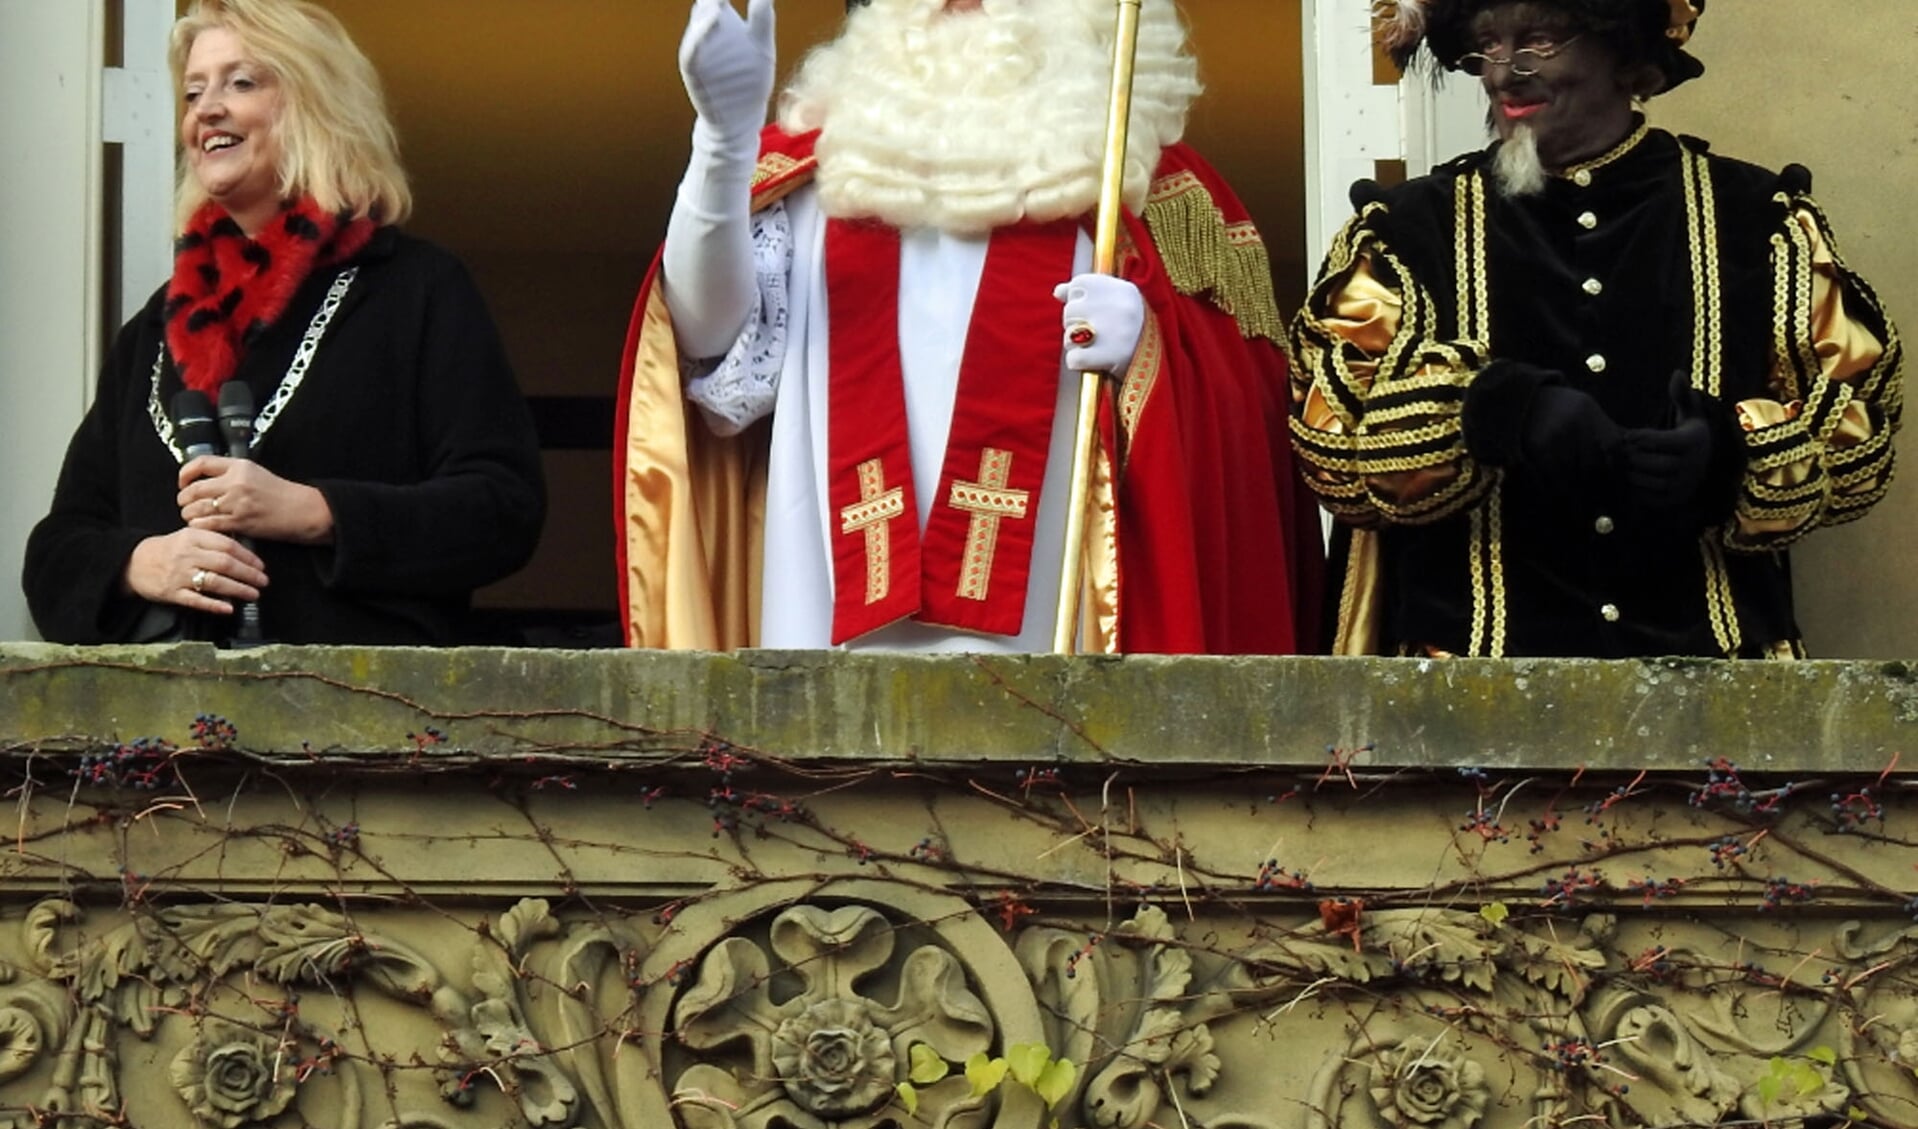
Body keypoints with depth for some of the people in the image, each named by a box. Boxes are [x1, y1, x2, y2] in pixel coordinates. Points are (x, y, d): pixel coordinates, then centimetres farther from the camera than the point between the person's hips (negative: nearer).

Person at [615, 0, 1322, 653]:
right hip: (841, 627, 1)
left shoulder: (1134, 169, 14)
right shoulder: (816, 165, 18)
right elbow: (715, 343, 3)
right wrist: (726, 138, -10)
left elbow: (1247, 382, 8)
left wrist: (1147, 348, -14)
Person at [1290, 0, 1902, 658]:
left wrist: (1733, 448, -21)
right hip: (1478, 663, 0)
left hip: (1710, 654, 0)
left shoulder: (1755, 219, 6)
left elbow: (1855, 425, 1)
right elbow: (1331, 429, -7)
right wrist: (1501, 408, -25)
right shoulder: (1415, 229, 6)